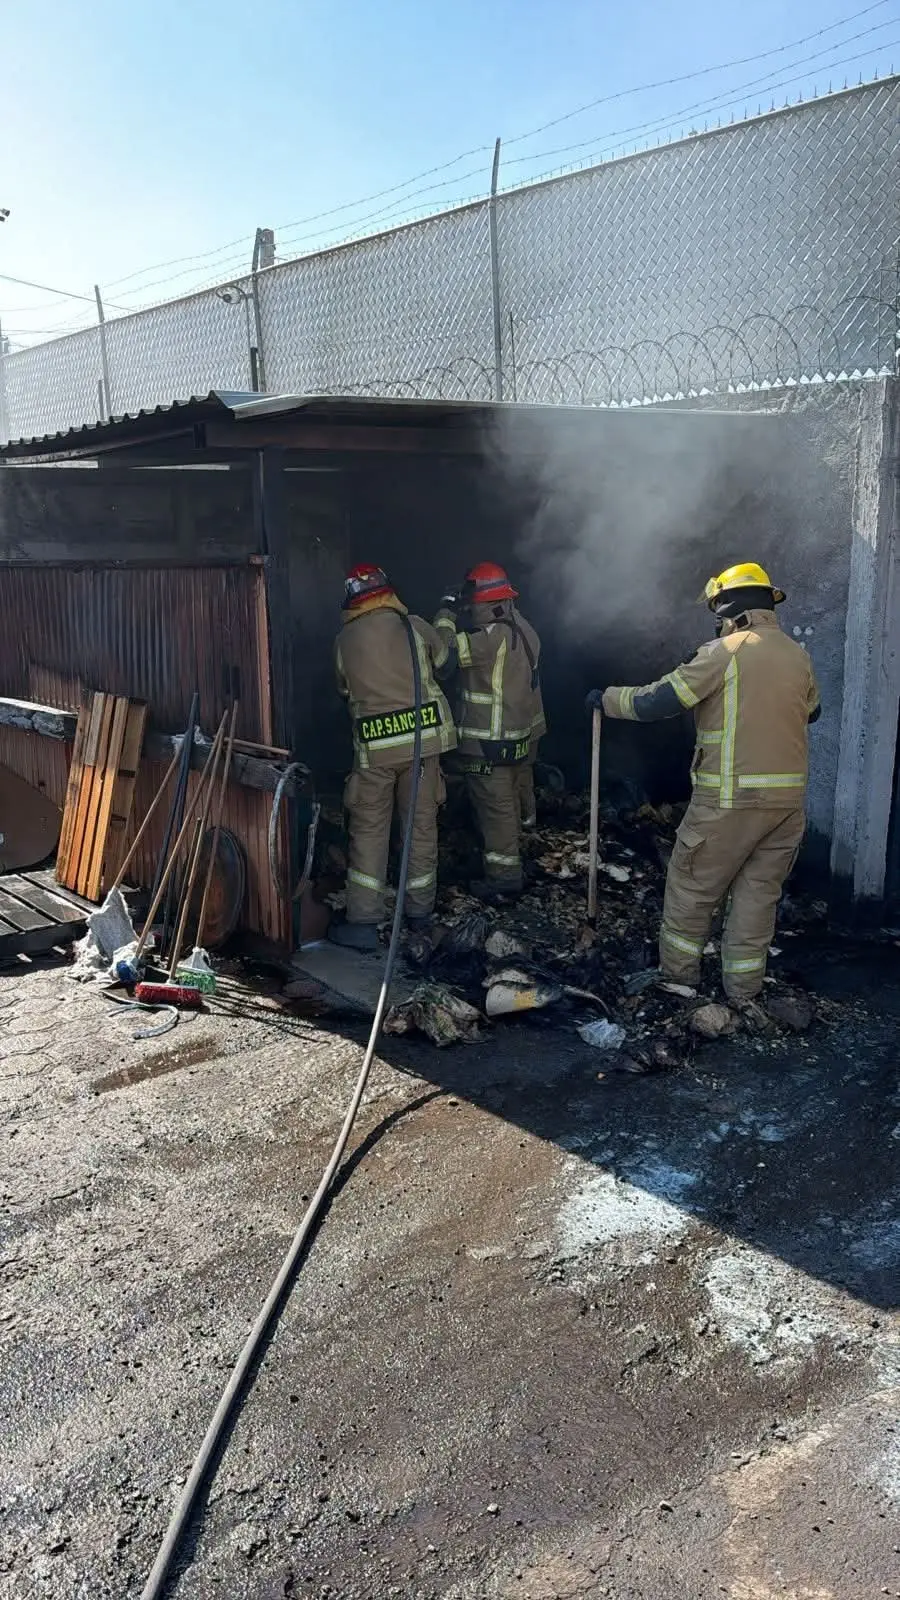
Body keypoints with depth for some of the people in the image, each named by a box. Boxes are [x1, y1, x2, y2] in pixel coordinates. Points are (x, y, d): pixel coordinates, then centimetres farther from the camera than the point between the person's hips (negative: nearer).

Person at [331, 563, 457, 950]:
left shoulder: (344, 641, 0)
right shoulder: (414, 627, -2)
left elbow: (345, 691, 10)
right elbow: (446, 663, 14)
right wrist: (445, 624, 33)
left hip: (374, 747, -1)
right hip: (422, 739, 1)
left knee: (369, 830, 7)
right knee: (422, 824, 12)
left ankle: (363, 922, 4)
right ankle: (420, 911, 22)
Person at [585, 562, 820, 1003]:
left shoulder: (724, 652, -10)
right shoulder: (798, 656, 7)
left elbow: (654, 702, -11)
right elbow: (810, 710, 26)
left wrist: (606, 698, 3)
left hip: (731, 797, -5)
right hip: (788, 798, 6)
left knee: (692, 884, 11)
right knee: (759, 890, 14)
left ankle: (679, 969, 22)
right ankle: (744, 984, 20)